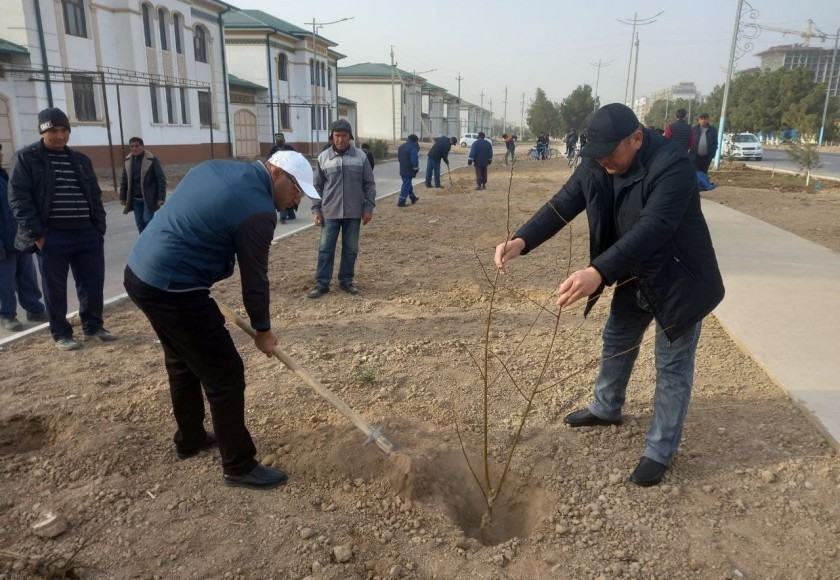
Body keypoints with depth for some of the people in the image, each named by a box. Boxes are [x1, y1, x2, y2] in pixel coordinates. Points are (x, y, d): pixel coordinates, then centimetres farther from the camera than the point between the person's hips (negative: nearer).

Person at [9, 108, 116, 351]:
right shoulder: (27, 158, 0)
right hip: (52, 237, -4)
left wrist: (99, 228, 7)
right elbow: (18, 198, -6)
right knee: (55, 289, 4)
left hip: (87, 234, 4)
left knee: (93, 284, 8)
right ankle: (61, 335, 18)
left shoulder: (81, 160, 15)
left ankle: (93, 327, 25)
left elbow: (95, 196, 17)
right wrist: (36, 234, -13)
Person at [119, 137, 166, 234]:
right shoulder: (128, 160, 6)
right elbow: (124, 180, 13)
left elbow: (161, 179, -10)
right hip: (135, 199, 5)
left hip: (149, 198, -5)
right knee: (140, 223, 7)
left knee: (147, 220, -10)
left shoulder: (152, 160, -10)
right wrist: (122, 197, 11)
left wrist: (161, 197, -15)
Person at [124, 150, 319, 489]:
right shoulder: (258, 210, -16)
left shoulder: (216, 167, 11)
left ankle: (190, 439, 43)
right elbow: (254, 278, -9)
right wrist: (262, 329, 6)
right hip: (172, 290, -10)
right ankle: (239, 467, 13)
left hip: (140, 273, 10)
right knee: (225, 374, 1)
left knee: (183, 361, 26)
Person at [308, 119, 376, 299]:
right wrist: (316, 210, 0)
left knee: (350, 249, 8)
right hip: (330, 212, 0)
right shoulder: (323, 158, 2)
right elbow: (317, 186, 5)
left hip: (354, 213, 0)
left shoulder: (361, 156, 1)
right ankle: (321, 283, 11)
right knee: (325, 249, 3)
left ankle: (346, 281, 21)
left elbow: (369, 184, 4)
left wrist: (368, 207, -3)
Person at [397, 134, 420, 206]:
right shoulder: (413, 148, -17)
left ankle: (413, 198, 35)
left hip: (402, 169, 9)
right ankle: (401, 202, -7)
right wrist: (416, 168, -6)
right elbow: (415, 160, -21)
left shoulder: (401, 147, 10)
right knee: (406, 185, -5)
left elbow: (398, 158, 17)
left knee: (408, 184, 20)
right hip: (409, 170, -9)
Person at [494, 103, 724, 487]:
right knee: (616, 343, 22)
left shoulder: (672, 166, -31)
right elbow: (562, 205, -14)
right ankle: (606, 409, 46)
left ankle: (660, 452, 18)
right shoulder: (597, 166, -9)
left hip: (677, 279, -7)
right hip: (633, 277, 7)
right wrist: (521, 241, -33)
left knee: (672, 365, 4)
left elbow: (652, 228, -42)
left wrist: (598, 272, -54)